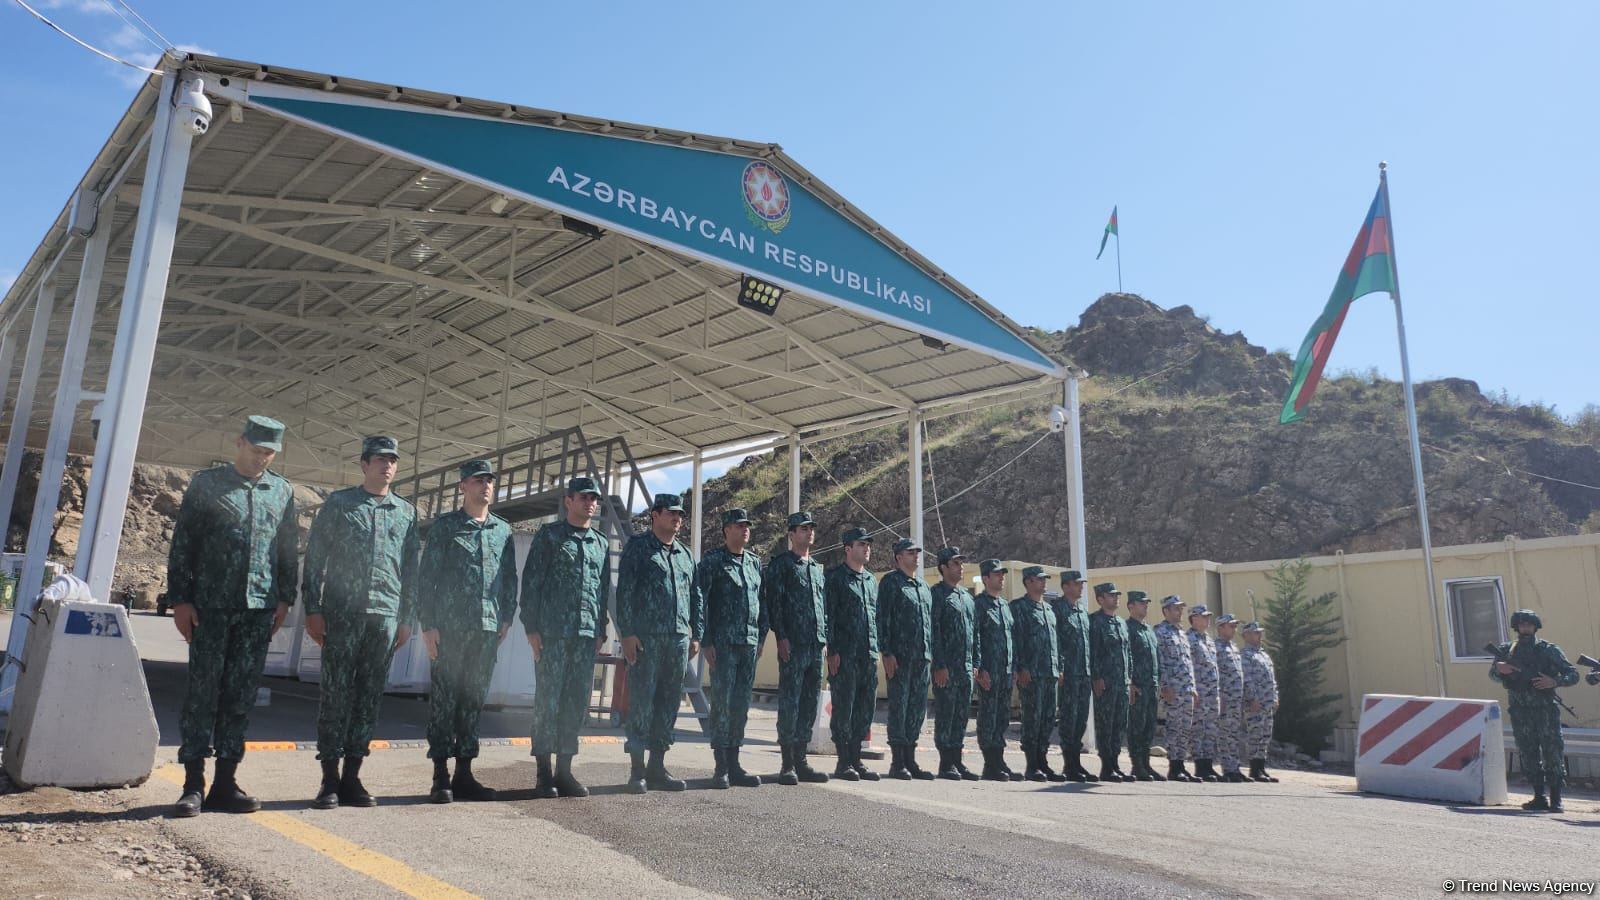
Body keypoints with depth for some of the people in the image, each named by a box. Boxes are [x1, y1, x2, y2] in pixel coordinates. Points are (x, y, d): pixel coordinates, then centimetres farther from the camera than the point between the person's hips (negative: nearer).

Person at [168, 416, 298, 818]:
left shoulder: (283, 491, 12)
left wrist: (284, 598, 9)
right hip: (211, 606, -3)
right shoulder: (206, 484, 3)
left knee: (241, 695, 6)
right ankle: (193, 784, 6)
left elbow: (289, 550, 15)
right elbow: (182, 544, 1)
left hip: (259, 609, 3)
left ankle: (226, 781, 13)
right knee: (202, 691, 0)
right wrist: (180, 599, -4)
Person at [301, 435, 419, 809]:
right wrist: (313, 609, -4)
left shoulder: (406, 512, 14)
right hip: (342, 613, -3)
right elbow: (314, 557, 3)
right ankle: (330, 780, 5)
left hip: (385, 616, 3)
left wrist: (407, 618, 10)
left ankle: (352, 778, 13)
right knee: (335, 693, -2)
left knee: (369, 696, 5)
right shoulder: (338, 503, 6)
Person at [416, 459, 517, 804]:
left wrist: (507, 617, 7)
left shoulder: (504, 530, 13)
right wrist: (428, 624, -8)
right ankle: (441, 777, 5)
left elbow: (511, 578, 17)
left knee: (474, 701, 8)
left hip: (488, 630, 4)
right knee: (444, 699, -1)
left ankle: (464, 775, 15)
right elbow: (426, 577, -2)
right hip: (449, 629, -4)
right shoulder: (444, 526, 2)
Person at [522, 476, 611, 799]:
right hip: (552, 632, -5)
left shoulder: (602, 544, 16)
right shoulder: (549, 536, 2)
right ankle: (544, 774, 5)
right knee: (548, 700, -2)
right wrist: (532, 627, -9)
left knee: (577, 702, 6)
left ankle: (564, 770, 14)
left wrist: (601, 630, 11)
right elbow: (531, 582, -2)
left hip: (587, 635, 5)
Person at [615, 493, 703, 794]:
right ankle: (638, 772, 3)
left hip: (679, 639, 6)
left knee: (669, 702, 8)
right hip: (645, 639, -6)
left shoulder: (686, 554, 18)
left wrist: (696, 635, 13)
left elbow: (696, 597, 20)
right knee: (642, 701, -4)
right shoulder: (638, 546, 1)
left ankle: (657, 768, 17)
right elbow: (624, 591, -6)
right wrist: (627, 633, -13)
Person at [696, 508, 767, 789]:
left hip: (750, 643, 6)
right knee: (722, 703, -4)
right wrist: (705, 642, -12)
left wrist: (762, 637, 12)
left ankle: (734, 764, 16)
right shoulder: (712, 561, -3)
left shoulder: (755, 563, 14)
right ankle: (721, 768, 3)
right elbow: (699, 601, -7)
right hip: (723, 643, -6)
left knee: (741, 704, 8)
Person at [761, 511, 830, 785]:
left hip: (816, 644, 7)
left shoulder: (818, 568, 20)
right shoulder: (779, 564, 1)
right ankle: (788, 765, 1)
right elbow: (774, 602, -7)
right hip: (793, 644, -7)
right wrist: (781, 637, -15)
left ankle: (801, 761, 15)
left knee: (810, 703, 8)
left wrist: (828, 638, 13)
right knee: (790, 701, -5)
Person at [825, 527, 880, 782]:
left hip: (869, 655, 7)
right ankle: (844, 762, 6)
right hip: (844, 655, -7)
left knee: (866, 708, 9)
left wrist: (877, 650, 15)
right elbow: (828, 615, -9)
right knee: (843, 707, -2)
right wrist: (833, 651, -15)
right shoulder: (835, 577, -3)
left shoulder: (872, 580, 18)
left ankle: (856, 759, 18)